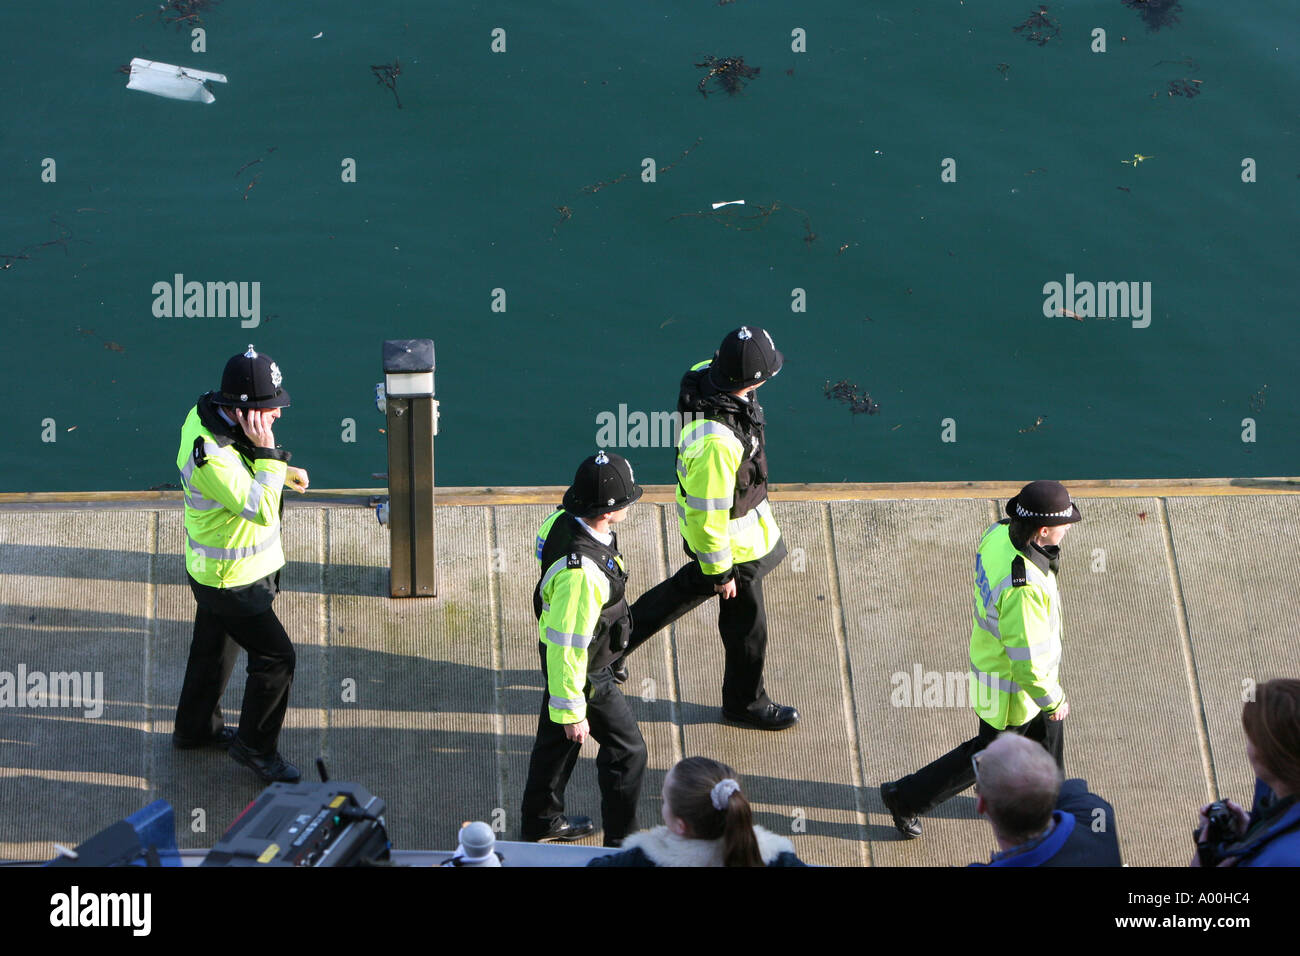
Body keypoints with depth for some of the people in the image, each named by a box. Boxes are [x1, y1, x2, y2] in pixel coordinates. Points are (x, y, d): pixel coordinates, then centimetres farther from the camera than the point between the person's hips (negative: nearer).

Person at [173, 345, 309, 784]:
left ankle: (195, 728, 46)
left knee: (214, 648, 26)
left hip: (215, 571, 10)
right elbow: (261, 510, -35)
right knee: (275, 655, 0)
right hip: (230, 580, -10)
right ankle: (255, 746, 17)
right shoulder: (210, 457, -36)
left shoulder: (206, 413, -6)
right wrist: (267, 451, -34)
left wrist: (280, 471, 3)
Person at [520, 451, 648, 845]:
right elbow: (568, 647, -32)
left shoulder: (562, 520, -11)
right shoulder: (581, 571, -40)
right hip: (583, 672, -9)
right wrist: (572, 711, -23)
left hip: (557, 658, 9)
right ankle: (621, 844, 22)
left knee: (557, 739, 26)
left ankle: (541, 822, 45)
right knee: (627, 749, 8)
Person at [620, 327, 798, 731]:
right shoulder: (715, 443, -43)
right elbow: (707, 516, -31)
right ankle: (745, 701, 42)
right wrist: (720, 571, -16)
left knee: (692, 585, 33)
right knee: (746, 624, 16)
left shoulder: (704, 375, -17)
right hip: (733, 540, -8)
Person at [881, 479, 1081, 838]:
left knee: (1046, 729, 29)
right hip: (1011, 685, -8)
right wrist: (1054, 700, -17)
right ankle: (906, 798, 31)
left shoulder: (999, 533, -18)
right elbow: (1027, 662, -34)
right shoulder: (1022, 588, -43)